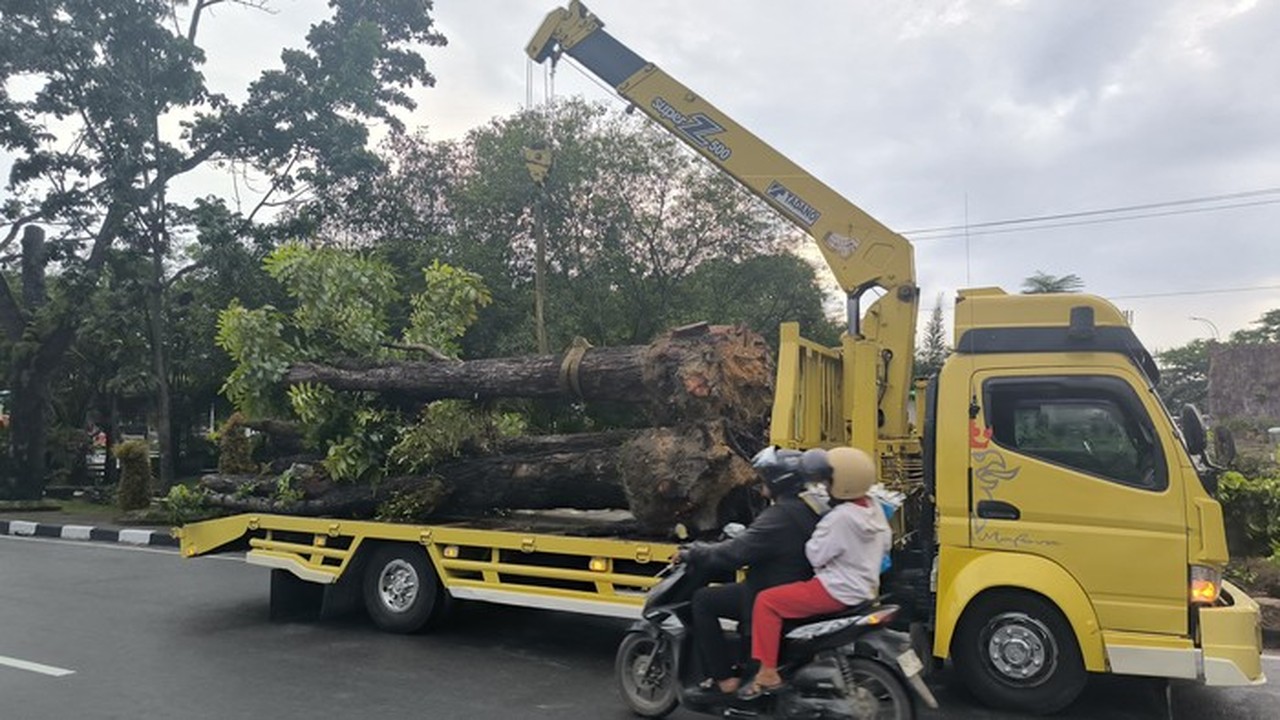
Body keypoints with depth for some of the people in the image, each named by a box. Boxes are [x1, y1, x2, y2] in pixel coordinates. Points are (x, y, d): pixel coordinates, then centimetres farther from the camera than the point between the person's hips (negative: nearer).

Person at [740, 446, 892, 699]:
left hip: (838, 591, -10)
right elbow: (885, 543, 16)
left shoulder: (840, 518, -24)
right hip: (865, 587, 10)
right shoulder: (874, 508, 3)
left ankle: (768, 673, -13)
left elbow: (816, 556, -20)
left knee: (767, 601, -11)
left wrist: (815, 533, -5)